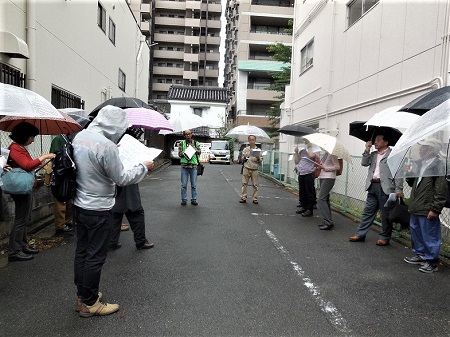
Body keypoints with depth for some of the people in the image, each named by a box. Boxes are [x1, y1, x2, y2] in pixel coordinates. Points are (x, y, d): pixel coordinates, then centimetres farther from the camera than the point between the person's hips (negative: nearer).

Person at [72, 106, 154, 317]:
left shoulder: (79, 136, 1)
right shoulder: (107, 146, -25)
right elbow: (122, 179, -17)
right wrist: (144, 167, -4)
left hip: (79, 205, 9)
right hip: (98, 210, -9)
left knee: (82, 252, 18)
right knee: (95, 256, 5)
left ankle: (82, 296, 34)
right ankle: (89, 303, 20)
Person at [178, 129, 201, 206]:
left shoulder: (196, 143, 10)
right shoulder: (182, 143, 6)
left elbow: (199, 152, 1)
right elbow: (179, 153, -1)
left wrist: (193, 148, -12)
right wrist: (184, 153, -21)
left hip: (193, 166, 1)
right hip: (184, 165, -1)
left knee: (194, 184, 6)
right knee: (184, 184, 1)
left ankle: (193, 199, 15)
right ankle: (184, 199, 11)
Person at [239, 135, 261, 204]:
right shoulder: (245, 149, 6)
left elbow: (260, 161, 6)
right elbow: (242, 159, 12)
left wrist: (258, 158, -15)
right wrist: (244, 158, -10)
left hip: (254, 169, 0)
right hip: (246, 169, 1)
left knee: (255, 185, 1)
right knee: (244, 183, 1)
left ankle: (255, 198, 9)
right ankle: (243, 197, 9)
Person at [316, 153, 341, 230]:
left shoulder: (332, 154, -10)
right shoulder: (325, 154, 15)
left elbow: (337, 167, -12)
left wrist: (325, 168, -14)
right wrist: (319, 166, 5)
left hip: (329, 178, -10)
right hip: (322, 177, 10)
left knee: (321, 199, -14)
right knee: (325, 200, 10)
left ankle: (328, 222, -12)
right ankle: (328, 222, 16)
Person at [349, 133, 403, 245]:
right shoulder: (373, 154, 17)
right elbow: (364, 163, 7)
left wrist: (398, 189, -13)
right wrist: (367, 150, -1)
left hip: (385, 188, -6)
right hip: (372, 186, 6)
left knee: (386, 214, 4)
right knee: (368, 212, 10)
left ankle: (385, 237, 16)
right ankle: (360, 234, 16)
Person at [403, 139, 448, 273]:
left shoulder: (438, 166, -14)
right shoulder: (420, 164, 12)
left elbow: (441, 190, -18)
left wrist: (435, 209, -20)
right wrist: (409, 175, 1)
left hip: (427, 210, -9)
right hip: (416, 208, 9)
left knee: (429, 236, 2)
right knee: (416, 232, 19)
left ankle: (431, 261, 15)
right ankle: (420, 255, 34)